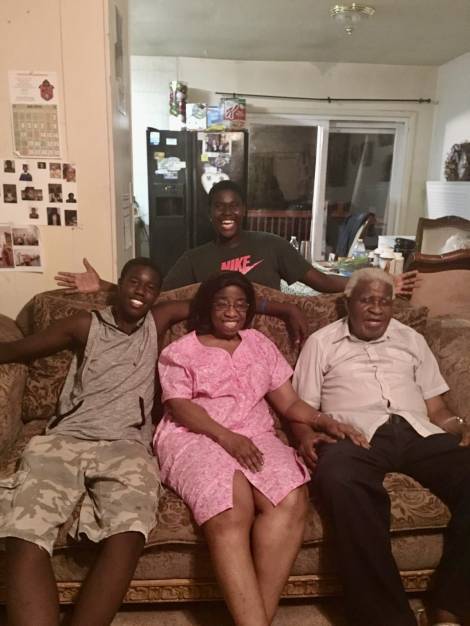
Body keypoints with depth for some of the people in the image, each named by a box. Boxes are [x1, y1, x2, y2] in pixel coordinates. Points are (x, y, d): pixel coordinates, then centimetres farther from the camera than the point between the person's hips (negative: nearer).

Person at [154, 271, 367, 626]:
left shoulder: (260, 345, 19)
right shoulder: (180, 351, 9)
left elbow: (289, 402, 14)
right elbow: (180, 407, -4)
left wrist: (325, 422, -5)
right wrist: (227, 438, -19)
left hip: (255, 437, 3)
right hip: (195, 438, -3)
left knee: (291, 500, -28)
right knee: (231, 512, -33)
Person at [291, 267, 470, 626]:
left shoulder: (412, 340, 26)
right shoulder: (322, 342, 18)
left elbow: (436, 407, 22)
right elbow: (304, 407, 13)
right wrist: (305, 435, -9)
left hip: (418, 432, 4)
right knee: (340, 480, -39)